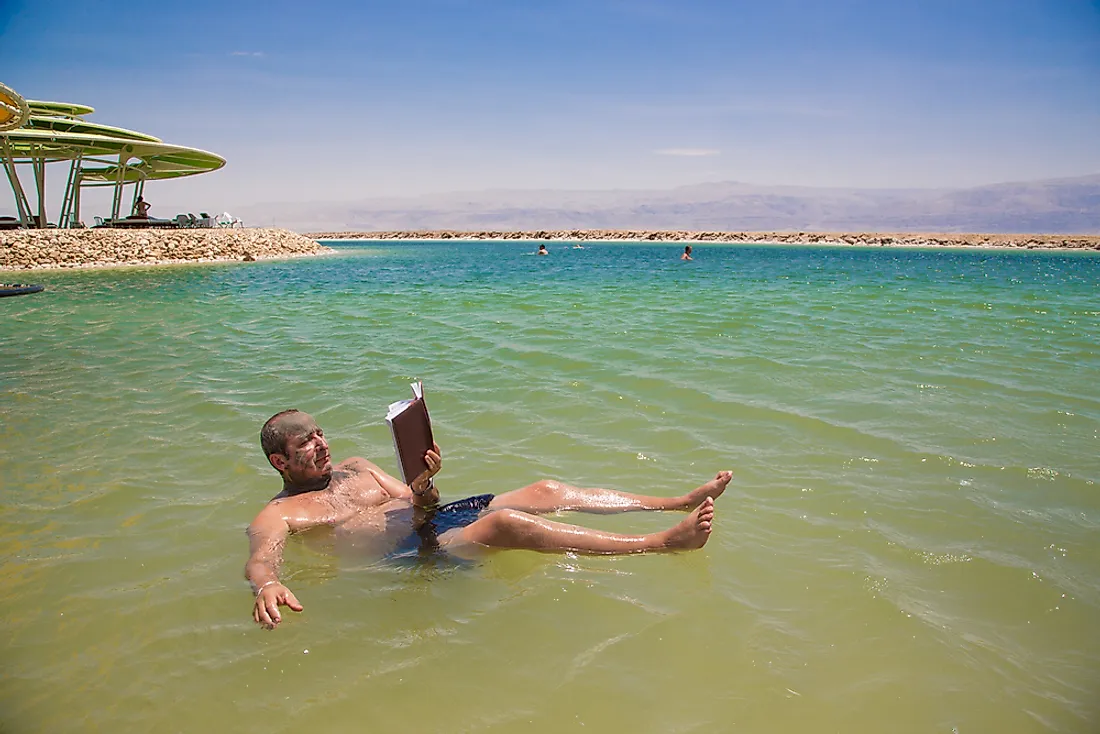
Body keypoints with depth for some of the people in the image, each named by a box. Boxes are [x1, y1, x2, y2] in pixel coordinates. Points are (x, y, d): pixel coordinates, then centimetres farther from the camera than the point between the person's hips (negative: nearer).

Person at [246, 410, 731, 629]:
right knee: (508, 522, -31)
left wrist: (426, 479, -6)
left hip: (437, 517, 8)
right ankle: (662, 543, -36)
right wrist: (267, 585, -45)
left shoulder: (353, 467, 22)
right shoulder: (279, 513, 2)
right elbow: (260, 557, -20)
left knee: (545, 491, -7)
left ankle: (680, 502, -6)